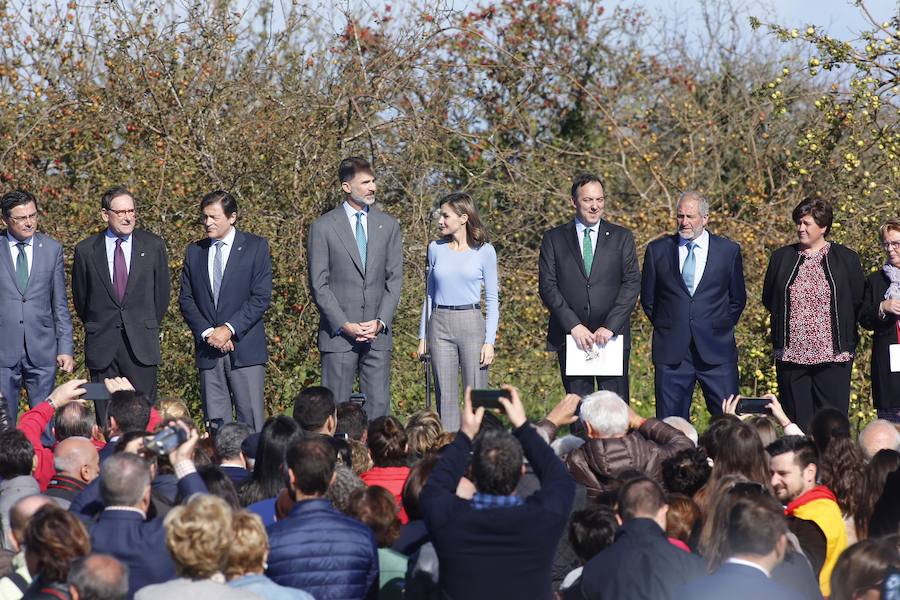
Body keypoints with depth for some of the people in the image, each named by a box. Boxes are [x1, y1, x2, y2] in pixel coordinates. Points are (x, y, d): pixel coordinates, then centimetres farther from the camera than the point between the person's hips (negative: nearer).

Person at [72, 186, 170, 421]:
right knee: (105, 417, 2)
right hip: (102, 345, 0)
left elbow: (162, 292, 12)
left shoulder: (153, 246, 4)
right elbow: (80, 298, 12)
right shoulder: (86, 250, 2)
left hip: (141, 346, 0)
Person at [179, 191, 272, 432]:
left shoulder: (256, 246, 2)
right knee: (215, 424, 1)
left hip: (245, 347, -3)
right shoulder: (194, 251, 14)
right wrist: (207, 332, -6)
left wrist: (229, 329, -13)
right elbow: (186, 299, 10)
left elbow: (261, 297, -5)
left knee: (251, 421, -7)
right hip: (208, 350, 3)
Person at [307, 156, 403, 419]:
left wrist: (380, 322, -6)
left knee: (379, 406, 0)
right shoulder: (323, 227, 0)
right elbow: (319, 284, -3)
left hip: (378, 333, 3)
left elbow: (395, 278, 7)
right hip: (338, 335, -3)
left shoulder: (388, 225, 10)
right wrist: (344, 325, -12)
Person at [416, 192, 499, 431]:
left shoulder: (484, 251, 1)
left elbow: (492, 299, 2)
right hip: (440, 324, 3)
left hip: (472, 323, -3)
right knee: (445, 397, 2)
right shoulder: (436, 249, 9)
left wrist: (489, 342, -5)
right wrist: (423, 335, 11)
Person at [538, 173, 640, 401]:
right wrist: (573, 326, -11)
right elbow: (547, 286, 0)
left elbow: (632, 283, 1)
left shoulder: (622, 237, 9)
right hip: (570, 337, 0)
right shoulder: (554, 239, 8)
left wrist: (609, 326, -11)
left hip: (612, 335, 0)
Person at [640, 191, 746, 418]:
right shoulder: (657, 250, 7)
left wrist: (721, 329, 7)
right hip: (671, 353, 1)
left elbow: (737, 299, 13)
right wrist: (665, 327, 8)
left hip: (716, 351, -1)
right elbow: (648, 299, 14)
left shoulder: (729, 251, 6)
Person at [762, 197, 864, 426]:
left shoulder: (846, 259, 3)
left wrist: (848, 342, 3)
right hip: (790, 354, 2)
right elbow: (768, 299, 17)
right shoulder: (781, 257, 10)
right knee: (796, 422, 5)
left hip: (832, 356, -2)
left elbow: (858, 303, 6)